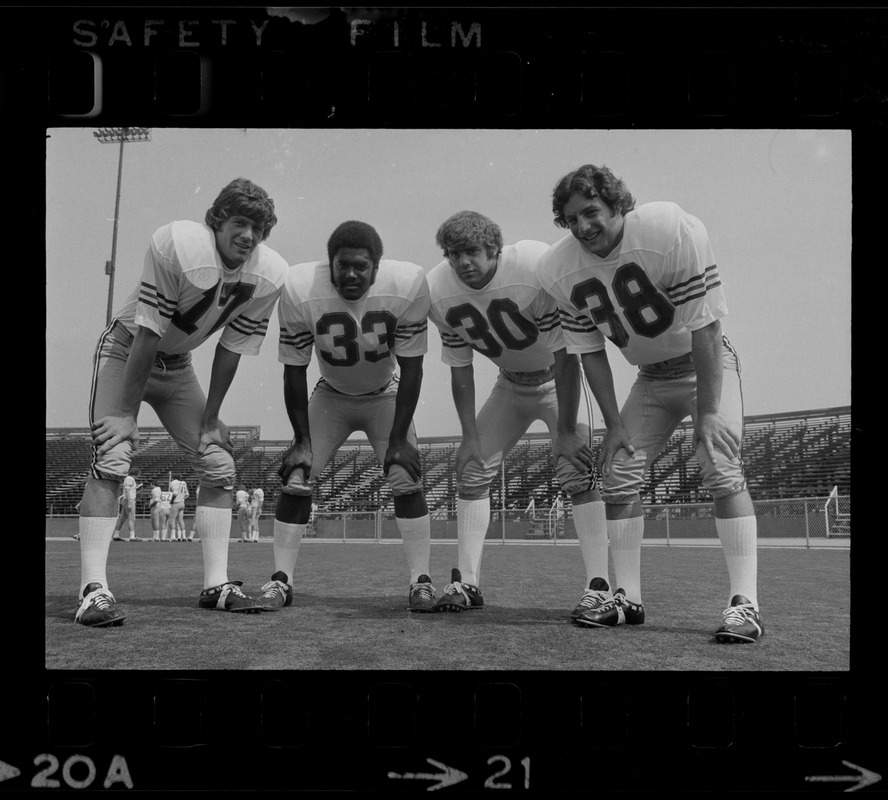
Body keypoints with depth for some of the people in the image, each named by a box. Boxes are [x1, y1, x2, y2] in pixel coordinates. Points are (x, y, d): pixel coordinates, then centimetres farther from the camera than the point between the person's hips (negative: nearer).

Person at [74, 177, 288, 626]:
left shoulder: (269, 275, -16)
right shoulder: (177, 245, -30)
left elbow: (231, 349, -6)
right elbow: (147, 336, -27)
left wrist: (210, 419, -4)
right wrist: (125, 413, -25)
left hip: (177, 366, 5)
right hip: (126, 351, -5)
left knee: (219, 464, 0)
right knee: (111, 460, -19)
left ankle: (216, 585, 6)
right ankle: (94, 591, -20)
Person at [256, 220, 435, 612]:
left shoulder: (406, 285, -29)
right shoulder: (301, 290, -28)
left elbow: (411, 367, -19)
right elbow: (294, 371, -15)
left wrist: (398, 440, -19)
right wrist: (302, 439, -15)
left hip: (386, 396, 0)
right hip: (330, 397, 1)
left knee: (407, 478, -14)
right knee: (296, 477, -10)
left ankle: (421, 581, -5)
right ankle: (281, 580, 1)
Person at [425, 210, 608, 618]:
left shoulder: (536, 268, -32)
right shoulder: (440, 293, -16)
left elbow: (566, 356, -27)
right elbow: (460, 369, -5)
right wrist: (470, 436, -8)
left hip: (556, 377, -5)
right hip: (510, 384, 5)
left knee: (576, 469, -19)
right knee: (472, 468, -3)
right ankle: (466, 583, 5)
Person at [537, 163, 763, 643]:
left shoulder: (673, 231, -29)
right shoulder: (562, 271, -14)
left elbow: (705, 329, -25)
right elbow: (589, 351, -4)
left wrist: (707, 413, -24)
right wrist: (614, 423, -6)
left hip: (707, 365, -5)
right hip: (651, 378, 5)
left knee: (721, 469, -20)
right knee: (619, 474, -2)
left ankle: (744, 603, -18)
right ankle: (628, 599, 6)